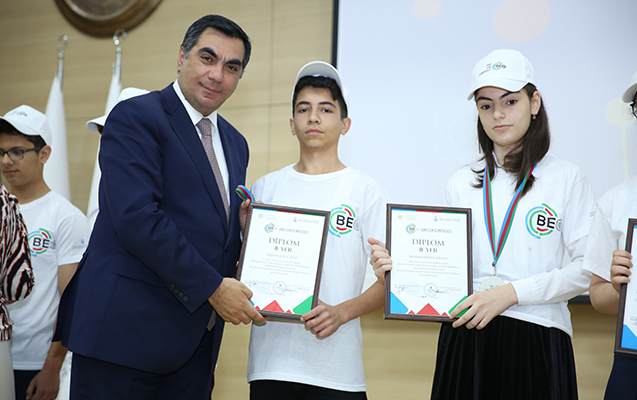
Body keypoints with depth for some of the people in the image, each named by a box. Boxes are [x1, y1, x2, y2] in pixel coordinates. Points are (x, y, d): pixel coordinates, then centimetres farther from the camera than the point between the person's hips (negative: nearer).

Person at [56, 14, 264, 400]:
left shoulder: (235, 143, 17)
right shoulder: (135, 118, -7)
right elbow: (137, 218, -19)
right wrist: (212, 287, -17)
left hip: (196, 340, 7)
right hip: (126, 330, -7)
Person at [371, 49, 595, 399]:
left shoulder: (565, 179, 3)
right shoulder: (462, 184, 12)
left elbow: (589, 268, -5)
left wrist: (512, 292, -14)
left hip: (535, 337, -2)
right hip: (465, 338, 3)